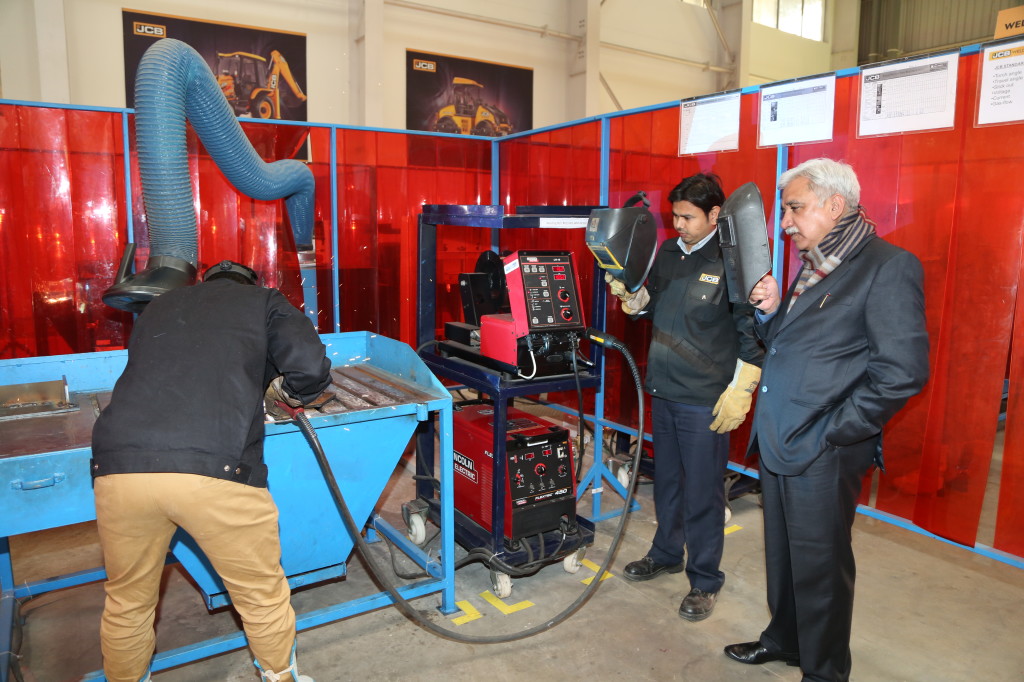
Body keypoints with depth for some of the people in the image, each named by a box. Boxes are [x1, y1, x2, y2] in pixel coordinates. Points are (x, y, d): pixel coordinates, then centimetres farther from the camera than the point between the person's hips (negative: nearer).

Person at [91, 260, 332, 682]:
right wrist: (283, 390, 23)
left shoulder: (158, 307, 27)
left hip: (118, 468, 4)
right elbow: (312, 370, 1)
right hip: (216, 470, -4)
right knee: (263, 596, 18)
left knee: (127, 602, 26)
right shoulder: (263, 302, 16)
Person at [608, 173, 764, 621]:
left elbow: (753, 334, -11)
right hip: (663, 390, 7)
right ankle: (666, 554, 39)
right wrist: (628, 292, -2)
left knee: (703, 493, 4)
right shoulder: (668, 253, 8)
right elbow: (649, 305, 19)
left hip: (705, 400, -7)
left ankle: (705, 580, 22)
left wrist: (740, 391, -15)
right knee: (666, 479, 20)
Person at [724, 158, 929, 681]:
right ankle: (784, 640, 43)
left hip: (822, 455, -8)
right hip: (777, 442, 8)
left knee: (820, 566, 8)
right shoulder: (812, 267, 13)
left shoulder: (888, 267, -13)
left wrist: (832, 432, -17)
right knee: (782, 554, 22)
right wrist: (770, 312, 0)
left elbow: (904, 369, -20)